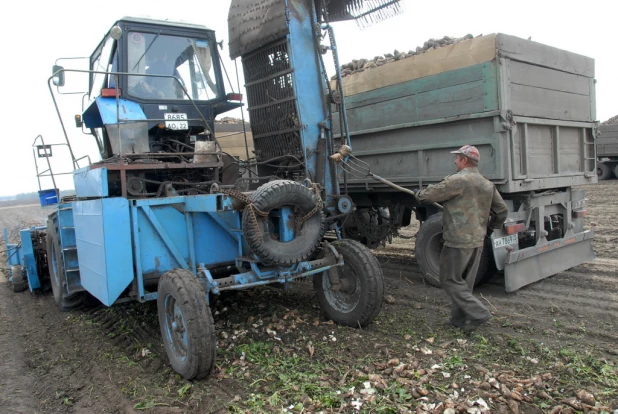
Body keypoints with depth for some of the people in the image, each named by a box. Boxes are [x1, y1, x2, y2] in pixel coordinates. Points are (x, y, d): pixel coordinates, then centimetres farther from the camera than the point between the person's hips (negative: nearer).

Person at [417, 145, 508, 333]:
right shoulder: (488, 185, 12)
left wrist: (420, 194, 13)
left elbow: (430, 195, -9)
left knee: (450, 280, 3)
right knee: (464, 281, 15)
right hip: (478, 242, 8)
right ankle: (459, 319, 22)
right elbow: (502, 211, 17)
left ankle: (477, 313, -3)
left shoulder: (457, 180, -13)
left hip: (458, 241, -8)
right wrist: (488, 228, 28)